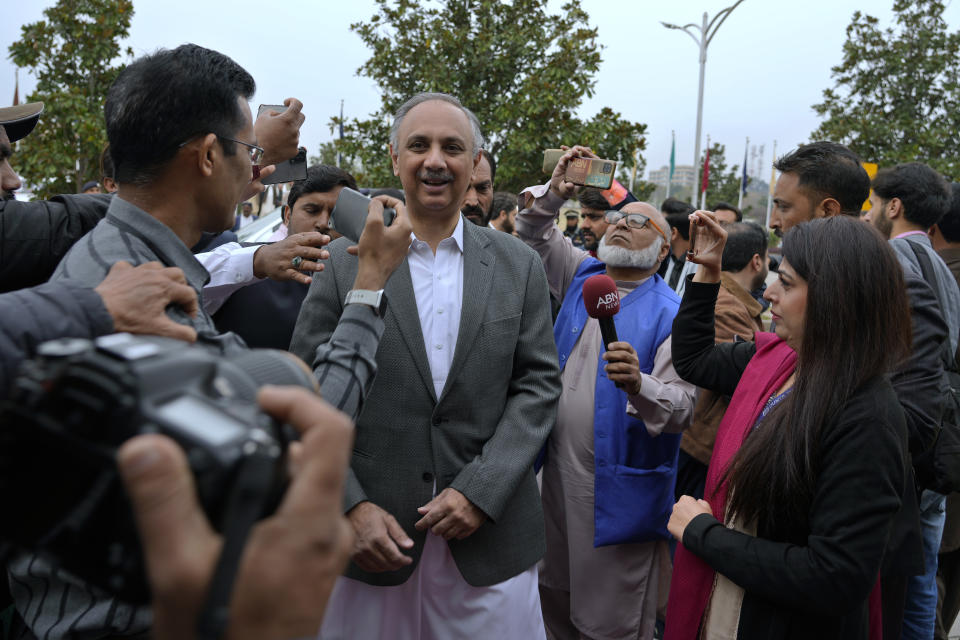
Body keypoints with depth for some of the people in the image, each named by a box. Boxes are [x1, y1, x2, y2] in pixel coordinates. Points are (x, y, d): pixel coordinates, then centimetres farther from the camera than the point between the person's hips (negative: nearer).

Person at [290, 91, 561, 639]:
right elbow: (309, 396, -2)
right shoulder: (345, 260, -1)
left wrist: (480, 490, -9)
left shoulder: (520, 265, 3)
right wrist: (351, 506, -10)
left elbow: (538, 386, 1)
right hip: (369, 534, -1)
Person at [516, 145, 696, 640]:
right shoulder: (582, 276, 6)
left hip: (620, 490, -6)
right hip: (558, 473, 6)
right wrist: (554, 193, -7)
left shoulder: (671, 315, -12)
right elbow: (532, 233, 12)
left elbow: (681, 410, -19)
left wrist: (638, 384, -38)